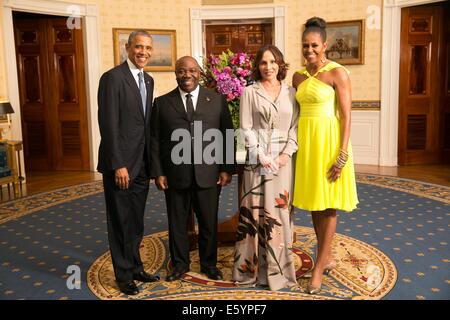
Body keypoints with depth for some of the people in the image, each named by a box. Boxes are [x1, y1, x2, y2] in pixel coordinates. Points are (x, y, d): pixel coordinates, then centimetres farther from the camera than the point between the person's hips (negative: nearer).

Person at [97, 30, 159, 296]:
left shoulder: (148, 80, 12)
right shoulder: (113, 78, -12)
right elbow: (109, 125, -17)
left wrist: (150, 161, 10)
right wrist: (118, 165, -19)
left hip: (142, 164, 7)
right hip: (120, 164, -7)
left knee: (137, 222, 18)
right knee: (121, 222, 7)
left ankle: (136, 267, 33)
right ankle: (124, 275, 23)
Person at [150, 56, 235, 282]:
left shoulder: (217, 100, 4)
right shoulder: (162, 103, 5)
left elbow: (227, 136, 4)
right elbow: (155, 140, 4)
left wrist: (227, 168, -1)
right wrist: (158, 172, -2)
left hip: (208, 175, 0)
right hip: (175, 176, 0)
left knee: (209, 223, 11)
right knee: (177, 223, 11)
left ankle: (209, 264, 31)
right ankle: (180, 264, 31)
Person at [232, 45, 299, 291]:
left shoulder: (290, 92, 9)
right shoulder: (250, 92, 2)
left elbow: (295, 127, 5)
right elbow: (246, 129, -3)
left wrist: (286, 154, -8)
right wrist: (262, 156, -12)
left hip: (283, 159, 2)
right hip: (257, 158, -2)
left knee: (280, 211, 5)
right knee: (255, 212, 2)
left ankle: (278, 267, 17)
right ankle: (253, 266, 14)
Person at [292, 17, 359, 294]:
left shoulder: (338, 73, -9)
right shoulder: (298, 77, 10)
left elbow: (347, 116, -12)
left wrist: (342, 155, -17)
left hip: (329, 141, -6)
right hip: (305, 140, 6)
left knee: (328, 204, 2)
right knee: (313, 202, 12)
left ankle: (318, 267, 12)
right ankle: (328, 258, 29)